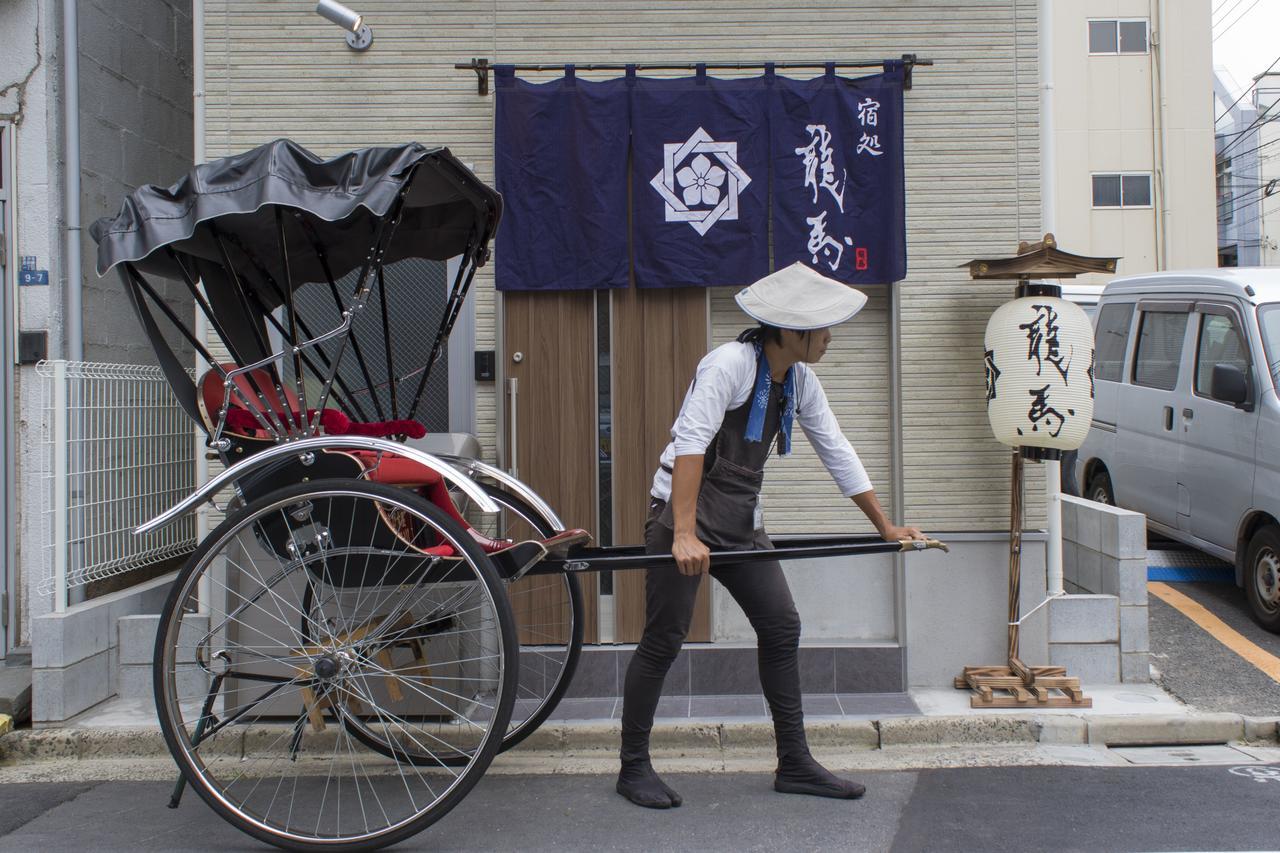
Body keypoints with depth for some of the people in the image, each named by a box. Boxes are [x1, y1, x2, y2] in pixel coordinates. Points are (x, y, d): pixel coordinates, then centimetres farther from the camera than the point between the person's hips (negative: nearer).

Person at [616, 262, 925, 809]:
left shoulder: (800, 380, 6)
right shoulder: (729, 363, -19)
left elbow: (837, 453, 11)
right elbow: (690, 444, -27)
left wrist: (886, 528, 12)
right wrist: (684, 535, -35)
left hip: (741, 522, 8)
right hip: (683, 511, -8)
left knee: (782, 627, 5)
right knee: (664, 640, -3)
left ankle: (794, 764, 16)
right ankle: (633, 768, 13)